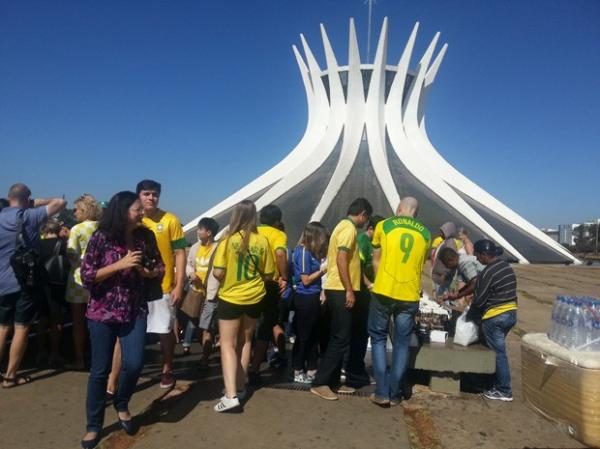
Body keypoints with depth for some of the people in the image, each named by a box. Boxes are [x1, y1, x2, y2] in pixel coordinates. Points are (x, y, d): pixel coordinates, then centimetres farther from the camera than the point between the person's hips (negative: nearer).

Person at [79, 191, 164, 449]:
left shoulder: (144, 237, 0)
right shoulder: (101, 238, -10)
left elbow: (159, 268, 9)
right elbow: (86, 276, -11)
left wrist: (146, 272, -13)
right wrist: (121, 264, -20)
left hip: (135, 311, 2)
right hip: (103, 312, -2)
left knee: (134, 364, -7)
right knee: (100, 370, 6)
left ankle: (122, 404, 25)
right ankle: (94, 425, 26)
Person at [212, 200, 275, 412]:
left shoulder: (229, 239, -14)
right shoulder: (262, 241, -6)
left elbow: (218, 272, -17)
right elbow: (268, 274, 0)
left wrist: (229, 277, 5)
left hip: (230, 298, -3)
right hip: (254, 298, 3)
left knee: (228, 344, 4)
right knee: (245, 342, 19)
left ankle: (231, 395, -7)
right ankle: (240, 386, 29)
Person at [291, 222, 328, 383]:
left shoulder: (309, 251, 12)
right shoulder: (303, 251, -15)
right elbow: (306, 280, -16)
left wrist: (323, 270, 2)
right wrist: (322, 270, -10)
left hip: (312, 298, 10)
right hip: (305, 299, -10)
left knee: (313, 336, 15)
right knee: (303, 337, 2)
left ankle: (311, 370, 26)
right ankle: (298, 372, 14)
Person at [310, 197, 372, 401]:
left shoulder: (343, 226, 19)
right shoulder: (349, 228, -12)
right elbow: (341, 259, -22)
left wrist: (357, 285, 26)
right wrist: (349, 290, -21)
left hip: (338, 290, 10)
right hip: (341, 291, -10)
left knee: (339, 338, 13)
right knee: (341, 339, -7)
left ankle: (333, 382, 20)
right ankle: (320, 383, -2)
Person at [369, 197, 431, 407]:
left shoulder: (384, 225, 3)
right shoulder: (425, 234, 9)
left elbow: (376, 260, 9)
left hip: (383, 292, -2)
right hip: (410, 296, 2)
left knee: (379, 339, 12)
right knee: (402, 343, 12)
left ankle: (382, 392, 9)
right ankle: (394, 394, 17)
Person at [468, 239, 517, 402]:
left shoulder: (488, 272, -20)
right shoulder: (507, 266, 7)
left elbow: (479, 300, -16)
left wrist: (469, 315, 2)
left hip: (495, 318, -9)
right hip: (511, 313, 9)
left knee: (499, 353, 1)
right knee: (498, 350, 20)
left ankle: (505, 391, 9)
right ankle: (498, 382, 30)